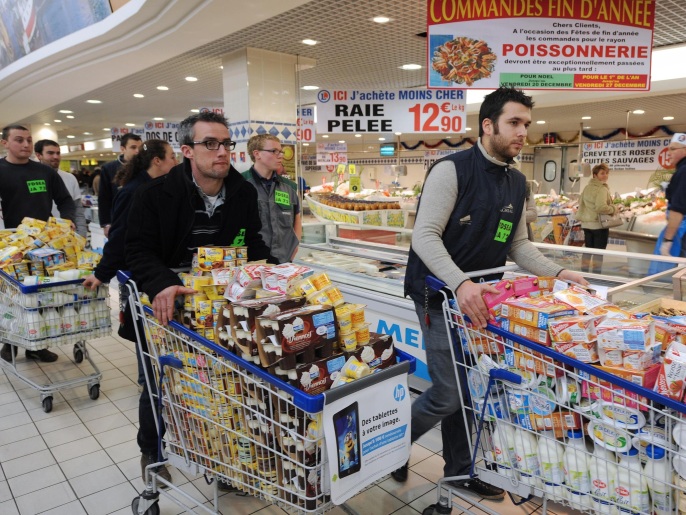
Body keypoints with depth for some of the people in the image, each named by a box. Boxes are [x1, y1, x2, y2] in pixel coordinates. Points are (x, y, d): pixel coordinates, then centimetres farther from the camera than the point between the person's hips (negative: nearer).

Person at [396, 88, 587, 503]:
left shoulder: (517, 183, 8)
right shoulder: (452, 170, -16)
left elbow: (518, 244, 13)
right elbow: (425, 237, -21)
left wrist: (556, 273, -2)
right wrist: (460, 284, -34)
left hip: (478, 297, 7)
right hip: (441, 297, -7)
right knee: (449, 394, -4)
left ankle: (460, 470, 33)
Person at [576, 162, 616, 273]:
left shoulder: (587, 187, 9)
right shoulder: (602, 189, -17)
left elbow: (581, 202, 20)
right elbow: (601, 207, -26)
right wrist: (614, 209, -12)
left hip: (586, 223, 8)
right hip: (599, 224, -8)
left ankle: (584, 271, 21)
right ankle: (596, 273, 4)